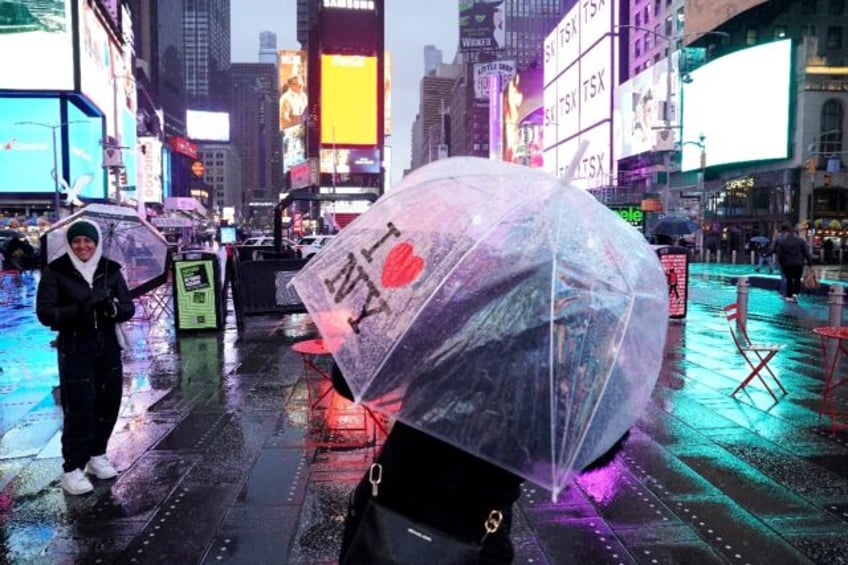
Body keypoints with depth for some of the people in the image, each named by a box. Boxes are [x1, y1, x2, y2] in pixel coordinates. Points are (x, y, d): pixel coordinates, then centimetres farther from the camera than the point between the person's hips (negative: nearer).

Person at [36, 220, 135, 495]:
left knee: (108, 403, 11)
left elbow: (128, 308, 2)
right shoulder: (55, 271, -6)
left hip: (108, 346, 4)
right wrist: (78, 310, -25)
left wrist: (112, 307, -20)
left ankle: (97, 455, 30)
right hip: (74, 349, -4)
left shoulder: (111, 270, 3)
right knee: (79, 408, -6)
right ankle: (72, 469, 5)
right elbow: (44, 312, -10)